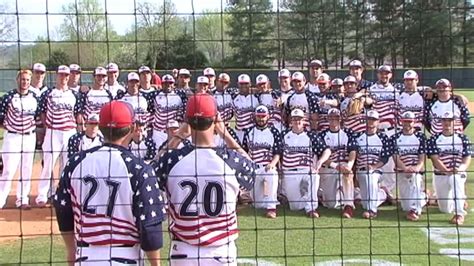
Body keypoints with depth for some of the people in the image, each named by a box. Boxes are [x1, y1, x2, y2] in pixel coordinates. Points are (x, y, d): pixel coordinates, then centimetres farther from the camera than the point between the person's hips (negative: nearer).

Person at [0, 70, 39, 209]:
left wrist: (33, 125, 1)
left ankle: (22, 199, 19)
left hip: (30, 136, 4)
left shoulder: (34, 97, 4)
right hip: (12, 136, -4)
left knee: (27, 170, 9)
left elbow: (38, 114, 14)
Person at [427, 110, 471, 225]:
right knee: (446, 209, 4)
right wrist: (447, 170, -23)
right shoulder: (434, 139, -1)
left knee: (456, 179, -39)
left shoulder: (462, 138, 2)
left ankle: (459, 214, -33)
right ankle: (460, 199, 41)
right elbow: (435, 159, -10)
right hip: (440, 175, 1)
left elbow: (467, 158, -2)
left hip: (458, 174, -1)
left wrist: (461, 168, -23)